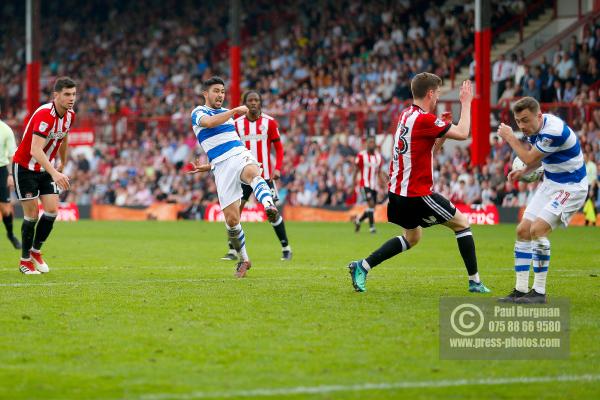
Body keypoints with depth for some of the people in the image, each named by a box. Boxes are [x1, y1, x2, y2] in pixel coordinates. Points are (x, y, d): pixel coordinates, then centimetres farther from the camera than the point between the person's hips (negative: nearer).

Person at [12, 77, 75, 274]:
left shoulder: (70, 115, -4)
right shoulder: (44, 114, -29)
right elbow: (35, 150, -38)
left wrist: (62, 163, 29)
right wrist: (54, 173, -47)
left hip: (46, 168, 7)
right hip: (25, 167, -7)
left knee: (52, 209, -5)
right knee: (32, 214, -5)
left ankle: (36, 251, 15)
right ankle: (25, 260, 10)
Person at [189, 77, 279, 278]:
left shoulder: (226, 113, 25)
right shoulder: (198, 112, 6)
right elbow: (210, 122, -20)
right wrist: (236, 110, -21)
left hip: (241, 155, 3)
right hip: (221, 167, -3)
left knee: (252, 173, -36)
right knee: (231, 218, -7)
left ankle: (270, 207, -67)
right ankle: (243, 259, 14)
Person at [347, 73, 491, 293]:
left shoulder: (406, 115, 9)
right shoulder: (424, 119, -19)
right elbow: (463, 133, -15)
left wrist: (442, 130, 8)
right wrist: (466, 103, -5)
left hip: (398, 192, 9)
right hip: (416, 193, -9)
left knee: (412, 237, 24)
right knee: (461, 223, 5)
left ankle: (362, 267, 16)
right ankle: (474, 281, 7)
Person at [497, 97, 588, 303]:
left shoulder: (554, 131, -29)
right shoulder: (535, 127, 0)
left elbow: (529, 158, -17)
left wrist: (510, 138, -6)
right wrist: (524, 171, 1)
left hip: (570, 187, -9)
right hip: (550, 184, 9)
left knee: (538, 230, -21)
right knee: (523, 231, 3)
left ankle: (539, 292, -14)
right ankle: (521, 290, 8)